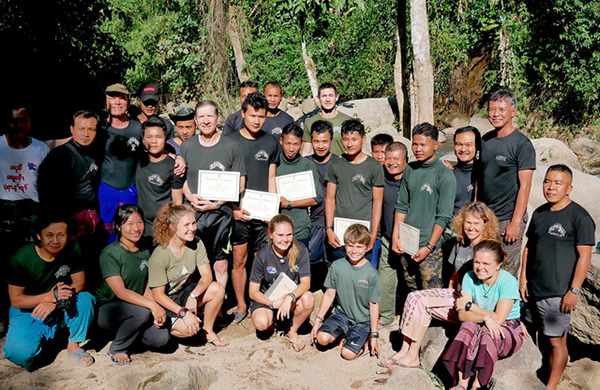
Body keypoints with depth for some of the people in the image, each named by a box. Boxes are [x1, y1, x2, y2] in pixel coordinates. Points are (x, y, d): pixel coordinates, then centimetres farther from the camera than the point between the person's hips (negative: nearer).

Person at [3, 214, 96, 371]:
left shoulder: (72, 250, -12)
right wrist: (50, 296, -30)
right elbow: (15, 300, -15)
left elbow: (79, 283, -10)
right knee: (19, 353, -27)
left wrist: (55, 301, -27)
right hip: (27, 312, -2)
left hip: (60, 310, 2)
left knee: (87, 299, -27)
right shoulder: (21, 258, -18)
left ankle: (73, 347, -6)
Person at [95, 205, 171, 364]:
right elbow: (120, 292, -23)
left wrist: (156, 310, -14)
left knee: (161, 338, -16)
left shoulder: (144, 249, 4)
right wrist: (152, 305, -33)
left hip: (135, 306, 6)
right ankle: (116, 349, -7)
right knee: (142, 312, -34)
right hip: (107, 309, -5)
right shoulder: (109, 254, -16)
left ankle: (125, 331, 13)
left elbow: (147, 286, 3)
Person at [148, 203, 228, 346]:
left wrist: (193, 296, -29)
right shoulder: (159, 256, -24)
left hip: (184, 292, 6)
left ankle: (208, 331, 0)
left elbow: (207, 275, -12)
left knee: (218, 289, -21)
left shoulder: (196, 244, -9)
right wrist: (183, 312, -31)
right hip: (164, 302, -5)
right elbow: (158, 295, -21)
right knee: (189, 329, -28)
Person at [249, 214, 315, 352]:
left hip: (291, 300, 1)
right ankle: (272, 323, 9)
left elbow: (306, 282, -16)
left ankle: (292, 331, 0)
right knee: (261, 323, -32)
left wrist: (290, 297, -35)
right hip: (266, 299, -1)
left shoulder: (300, 250, -14)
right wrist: (273, 303, -27)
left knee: (308, 299, -31)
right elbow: (253, 292, -11)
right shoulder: (262, 256, -15)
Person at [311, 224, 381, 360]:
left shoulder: (371, 274, -14)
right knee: (322, 338, -21)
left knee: (348, 354, -18)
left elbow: (374, 305, -8)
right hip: (342, 314, 3)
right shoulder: (337, 266, -7)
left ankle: (365, 338, 11)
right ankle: (343, 333, 9)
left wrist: (374, 336, -5)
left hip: (362, 321, -2)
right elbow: (329, 294, 1)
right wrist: (318, 319, -1)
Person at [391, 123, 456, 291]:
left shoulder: (445, 175, -9)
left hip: (429, 247, -5)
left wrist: (429, 247, -14)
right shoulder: (409, 170, 7)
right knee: (411, 293, 15)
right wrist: (396, 236, 4)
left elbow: (444, 217, -11)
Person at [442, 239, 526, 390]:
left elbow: (499, 319, -23)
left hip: (509, 329, -3)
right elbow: (462, 315, -13)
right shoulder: (470, 277, -7)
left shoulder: (508, 281, -17)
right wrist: (485, 317, -31)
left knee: (488, 333, -34)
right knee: (469, 326, -30)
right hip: (480, 326, 3)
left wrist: (469, 305, -15)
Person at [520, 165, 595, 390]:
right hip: (533, 289, 7)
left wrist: (574, 290, -14)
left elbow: (584, 255, -12)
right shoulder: (539, 213, 10)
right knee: (529, 334, 16)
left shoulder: (579, 217, -10)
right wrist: (523, 278, 10)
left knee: (555, 341, 2)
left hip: (558, 293, -7)